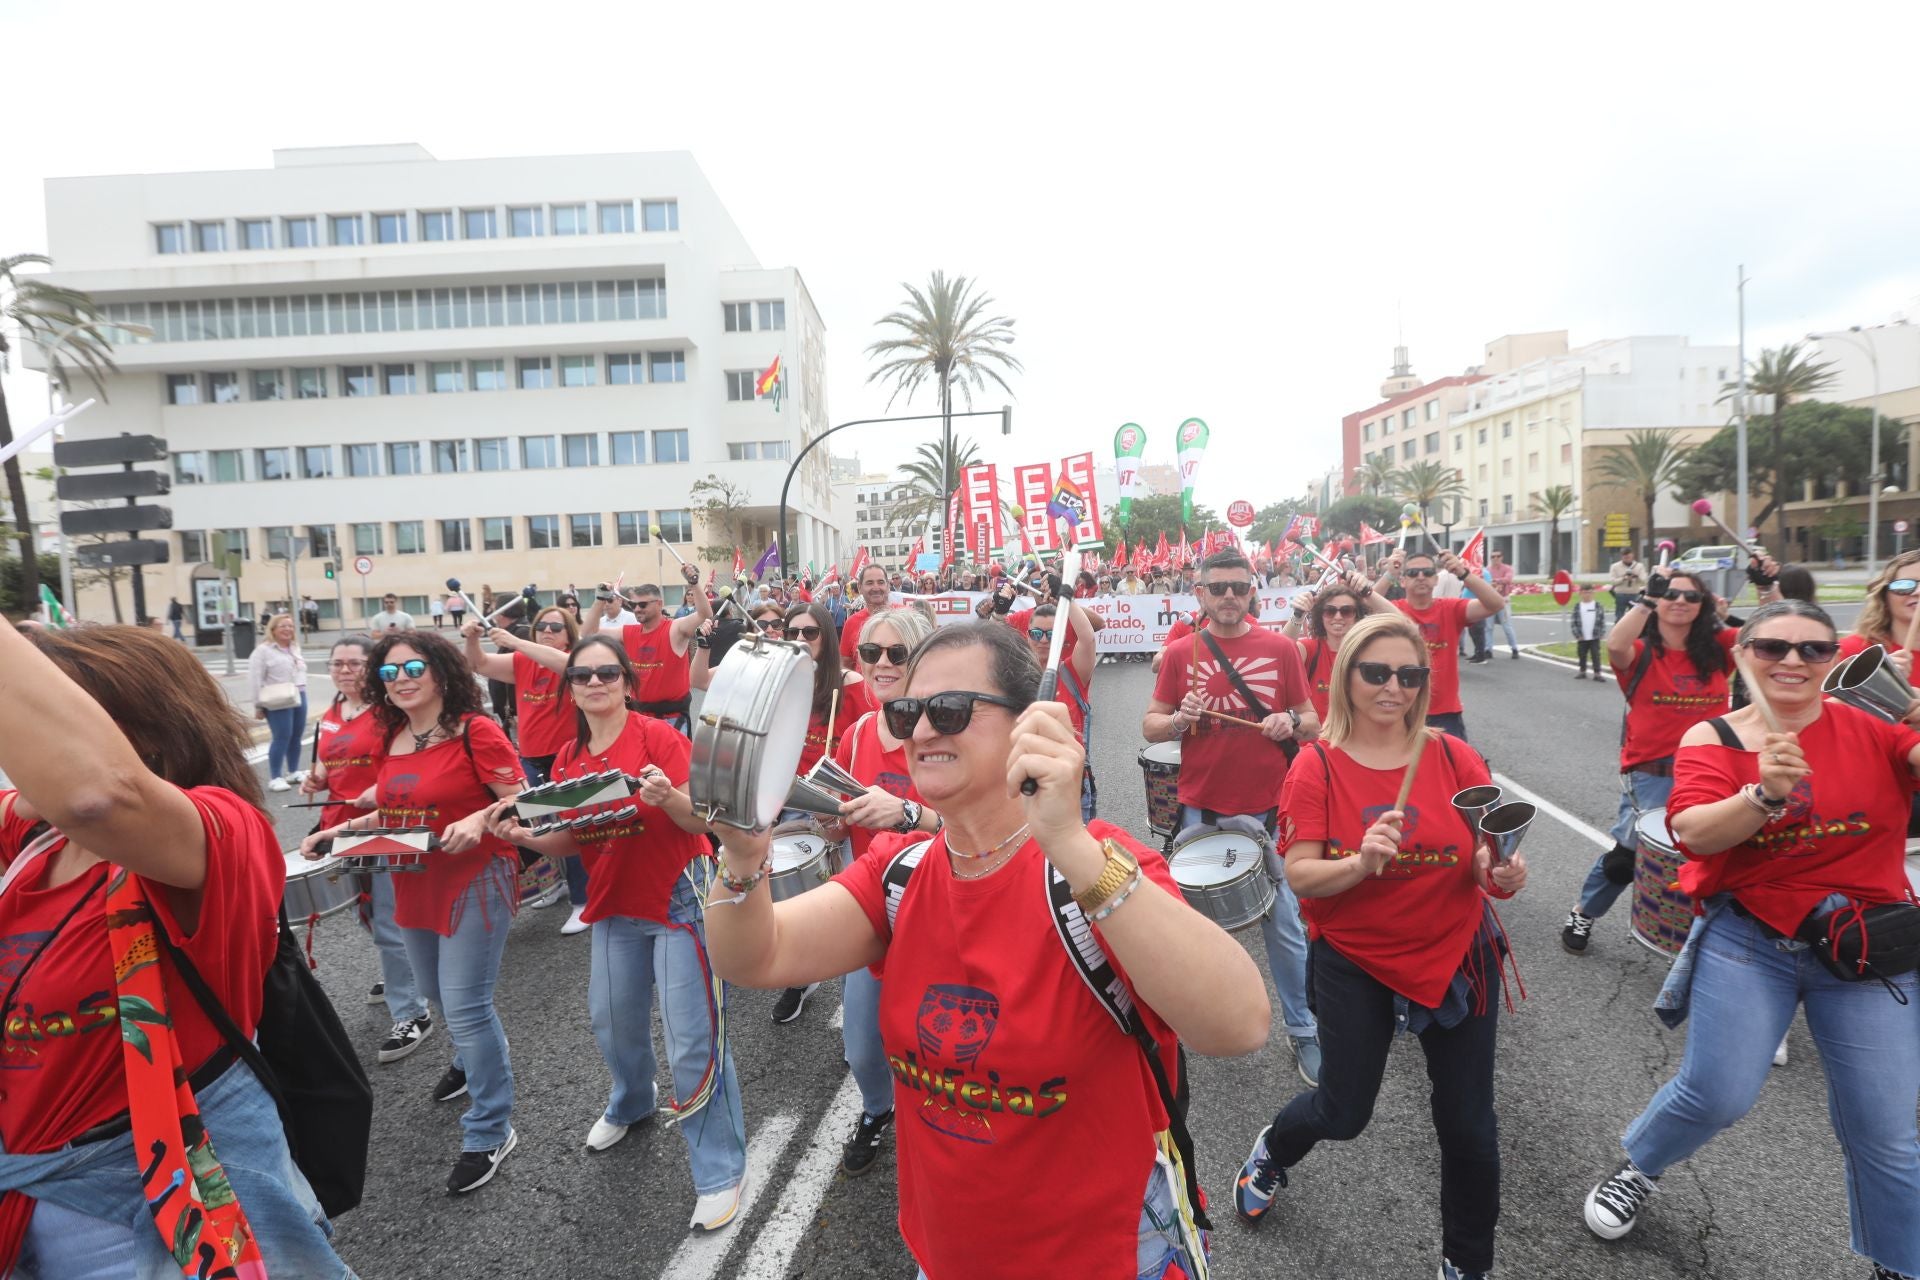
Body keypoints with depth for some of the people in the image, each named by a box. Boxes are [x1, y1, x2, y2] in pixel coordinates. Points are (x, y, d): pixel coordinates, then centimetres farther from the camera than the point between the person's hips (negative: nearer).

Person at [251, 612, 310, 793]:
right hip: (278, 702, -7)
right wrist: (258, 706, -11)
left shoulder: (295, 648, 16)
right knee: (282, 737, -9)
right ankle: (275, 778, -2)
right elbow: (255, 680, -9)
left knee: (297, 736, 10)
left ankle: (293, 772, 22)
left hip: (299, 698, 7)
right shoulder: (263, 650, -6)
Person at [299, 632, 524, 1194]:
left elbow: (521, 800, -17)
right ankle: (471, 1060, 55)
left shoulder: (475, 731, -17)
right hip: (414, 888, 8)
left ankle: (490, 1132, 12)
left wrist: (479, 819, -35)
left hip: (474, 883, -8)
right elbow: (396, 812, 17)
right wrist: (342, 829, 5)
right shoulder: (392, 738, 6)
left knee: (465, 1007, -5)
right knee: (438, 994, 25)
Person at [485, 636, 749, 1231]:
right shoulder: (568, 759, 4)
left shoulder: (657, 736, -15)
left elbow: (700, 819, -18)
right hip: (616, 905, 7)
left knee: (692, 1038, -3)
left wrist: (668, 797, -38)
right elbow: (571, 841, 8)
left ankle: (720, 1170, 14)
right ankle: (632, 1102, 53)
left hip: (679, 897, -6)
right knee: (612, 1019, 22)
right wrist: (523, 836, -10)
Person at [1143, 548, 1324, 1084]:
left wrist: (1291, 723, -16)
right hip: (1202, 809, 1)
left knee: (1284, 925, 7)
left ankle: (1304, 1031, 24)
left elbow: (1311, 721, 6)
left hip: (1269, 808, 0)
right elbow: (1150, 725, 3)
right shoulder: (1180, 653, 0)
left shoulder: (1280, 648, 1)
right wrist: (1179, 720, -18)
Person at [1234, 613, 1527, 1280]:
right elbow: (1300, 875, -15)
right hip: (1355, 960, -2)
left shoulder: (1454, 758, -7)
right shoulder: (1316, 766, -12)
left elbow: (1491, 853, -2)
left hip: (1455, 956, 2)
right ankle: (1270, 1152, 46)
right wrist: (1362, 863, -33)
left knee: (1469, 1127, 10)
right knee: (1344, 1112, 11)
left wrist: (1502, 871, -24)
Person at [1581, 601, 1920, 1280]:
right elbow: (1692, 833, -18)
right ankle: (1637, 1169, 28)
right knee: (1716, 1094, -1)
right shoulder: (1712, 739, -5)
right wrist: (1764, 793, -34)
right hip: (1748, 940, -1)